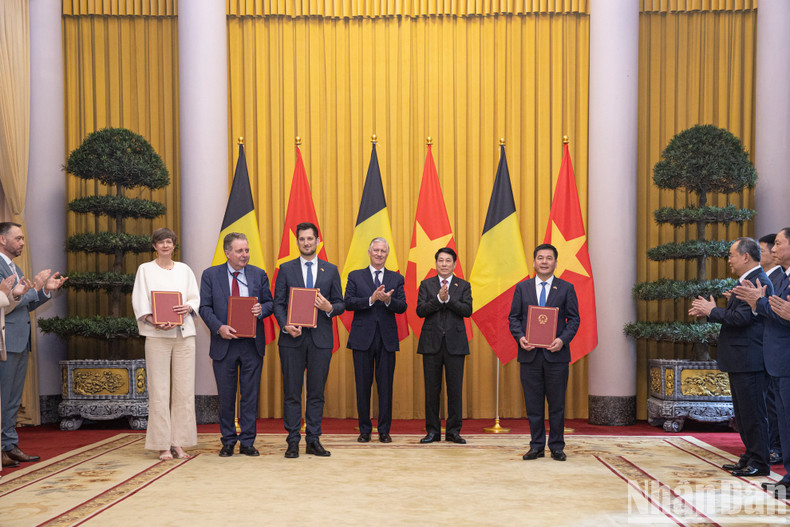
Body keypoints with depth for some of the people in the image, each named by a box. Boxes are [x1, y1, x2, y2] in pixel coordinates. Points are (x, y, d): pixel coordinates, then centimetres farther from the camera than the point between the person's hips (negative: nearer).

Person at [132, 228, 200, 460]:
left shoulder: (184, 269, 16)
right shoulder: (145, 270, 10)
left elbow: (196, 297, 12)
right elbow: (139, 302, 1)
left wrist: (188, 308, -10)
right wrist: (154, 322, -15)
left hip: (184, 333, 2)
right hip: (156, 335, -2)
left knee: (184, 388, 0)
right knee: (159, 389, -4)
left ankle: (179, 442, 6)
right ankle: (163, 445, 1)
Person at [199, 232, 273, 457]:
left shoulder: (259, 274, 6)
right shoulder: (210, 275, 2)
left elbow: (269, 303, 10)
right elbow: (205, 307, -1)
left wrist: (261, 309, -13)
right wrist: (219, 327, -16)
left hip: (252, 344, 1)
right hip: (224, 343, -1)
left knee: (250, 394, 5)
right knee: (226, 396, 7)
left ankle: (247, 442, 15)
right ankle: (228, 441, 20)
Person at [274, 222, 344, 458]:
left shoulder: (331, 270, 9)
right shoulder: (286, 269, 7)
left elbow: (340, 304, 9)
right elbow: (278, 303, 4)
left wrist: (329, 308, -13)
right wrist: (285, 325, -12)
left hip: (321, 339, 1)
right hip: (292, 338, -1)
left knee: (317, 392, 5)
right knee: (292, 392, 2)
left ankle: (313, 441, 13)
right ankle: (293, 442, 9)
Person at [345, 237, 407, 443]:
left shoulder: (396, 278, 10)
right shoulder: (355, 276, 8)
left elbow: (402, 307, 0)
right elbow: (348, 303, -5)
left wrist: (388, 300, -20)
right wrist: (371, 299, -17)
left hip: (387, 339, 1)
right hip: (363, 338, -1)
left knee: (386, 386, 3)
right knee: (363, 385, 4)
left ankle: (384, 430, 12)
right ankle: (364, 430, 14)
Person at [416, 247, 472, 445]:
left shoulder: (463, 285, 7)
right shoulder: (426, 284, 8)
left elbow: (467, 310, -7)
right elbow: (420, 310, -4)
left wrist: (448, 299, -18)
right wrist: (438, 298, -17)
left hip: (455, 343, 0)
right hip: (431, 343, 1)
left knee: (455, 389, 1)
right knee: (431, 389, 4)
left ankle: (453, 430, 11)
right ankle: (432, 430, 13)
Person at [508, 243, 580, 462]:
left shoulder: (566, 288, 6)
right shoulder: (522, 288, 10)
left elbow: (573, 319, 3)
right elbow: (514, 317, 8)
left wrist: (563, 340, -13)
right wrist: (520, 337, -10)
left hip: (556, 354, -1)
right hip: (530, 354, 1)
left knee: (557, 404, 4)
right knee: (533, 403, 6)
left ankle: (557, 447, 15)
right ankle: (536, 446, 16)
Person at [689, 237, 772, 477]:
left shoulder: (759, 282, -17)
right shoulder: (746, 281, 17)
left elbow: (742, 317, -24)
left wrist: (712, 311, -13)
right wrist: (710, 310, 7)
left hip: (749, 361, -11)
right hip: (739, 360, 11)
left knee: (753, 413, -3)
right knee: (743, 412, 17)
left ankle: (759, 463, 5)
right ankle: (750, 458, 26)